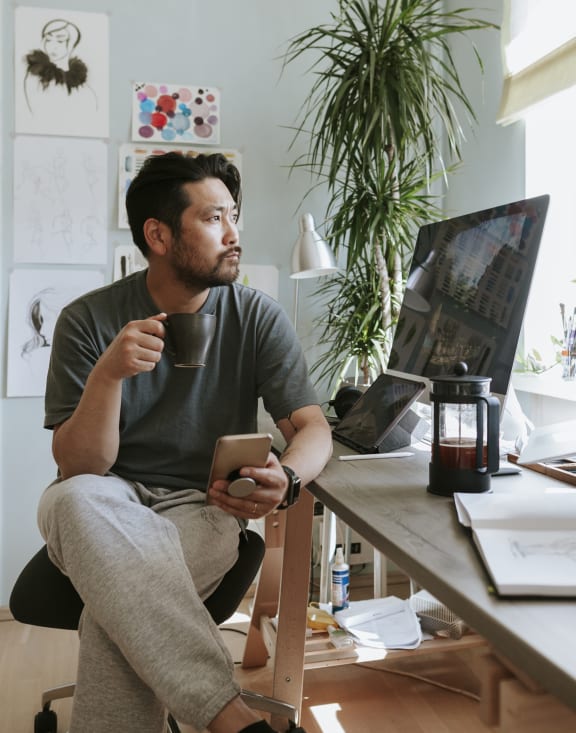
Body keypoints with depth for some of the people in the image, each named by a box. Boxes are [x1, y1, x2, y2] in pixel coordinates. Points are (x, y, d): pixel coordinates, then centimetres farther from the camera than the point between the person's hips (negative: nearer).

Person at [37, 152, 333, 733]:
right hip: (104, 503, 1)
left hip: (202, 505, -1)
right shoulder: (88, 320, -6)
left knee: (116, 605, -34)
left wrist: (285, 479, -30)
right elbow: (77, 467, -10)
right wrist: (108, 375, -29)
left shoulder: (258, 319, -2)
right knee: (76, 500, -37)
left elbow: (312, 427, -6)